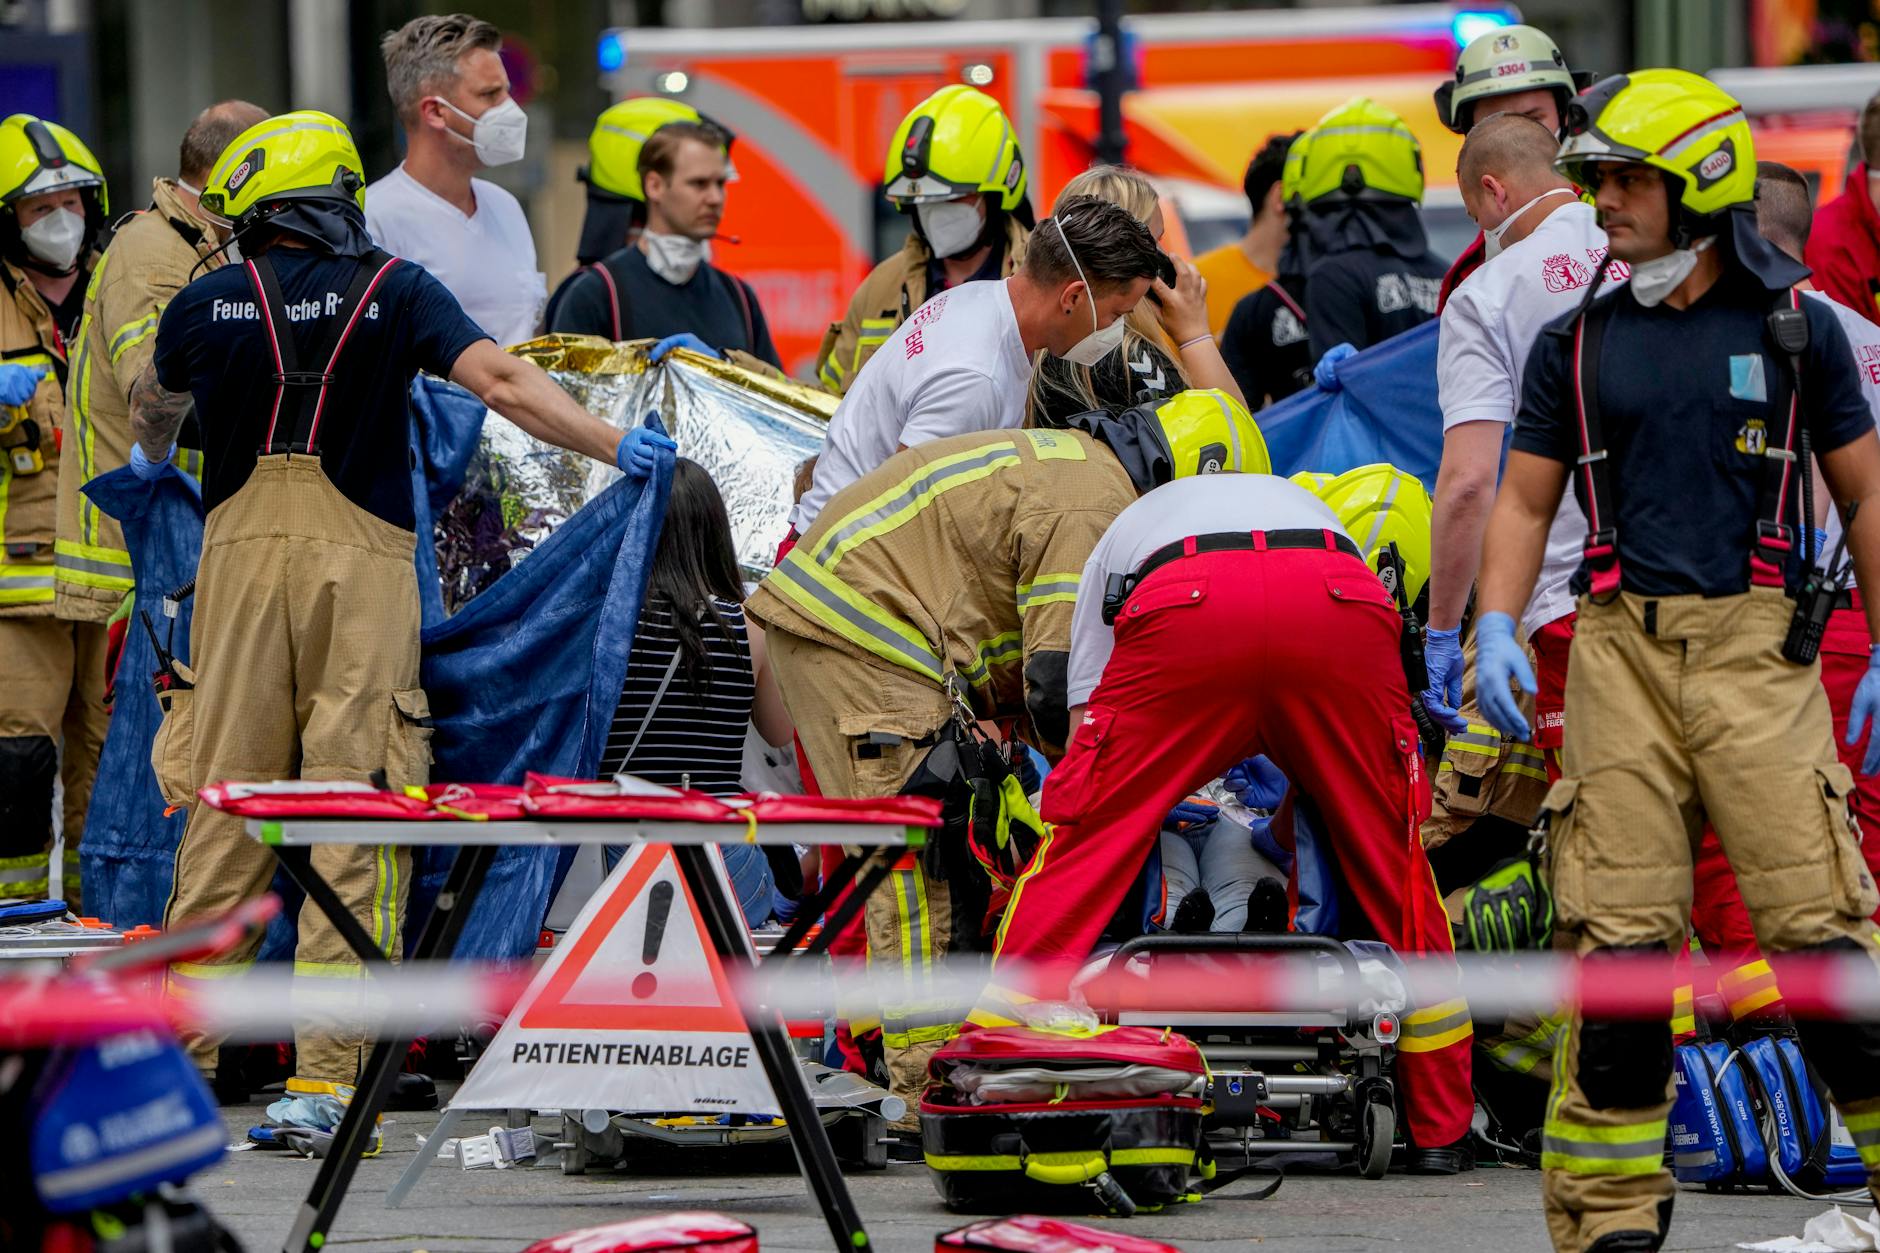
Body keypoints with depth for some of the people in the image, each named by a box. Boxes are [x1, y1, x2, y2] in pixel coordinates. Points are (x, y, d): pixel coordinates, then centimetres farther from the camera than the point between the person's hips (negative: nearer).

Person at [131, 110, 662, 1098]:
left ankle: (185, 1043, 16)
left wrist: (152, 459, 50)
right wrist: (617, 449, -9)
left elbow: (154, 404, 27)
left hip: (241, 551, 2)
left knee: (224, 802, 10)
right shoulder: (396, 293, -1)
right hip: (361, 561, -2)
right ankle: (328, 1069, -7)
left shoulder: (207, 304, 6)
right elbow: (502, 385, -14)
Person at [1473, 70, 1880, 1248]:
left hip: (1756, 643, -2)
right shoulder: (1580, 342, 12)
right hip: (1622, 646, 2)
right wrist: (1497, 627, -2)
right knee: (1617, 929, -2)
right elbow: (1525, 498, 15)